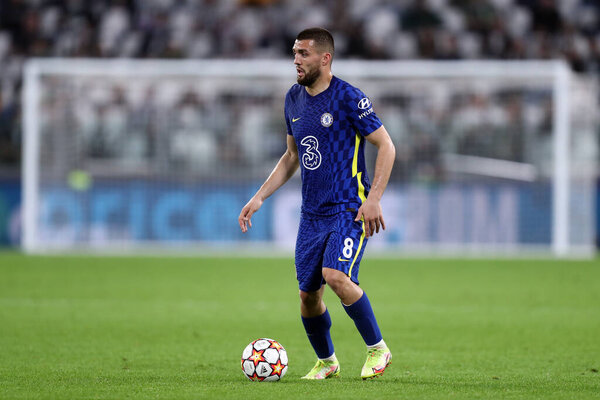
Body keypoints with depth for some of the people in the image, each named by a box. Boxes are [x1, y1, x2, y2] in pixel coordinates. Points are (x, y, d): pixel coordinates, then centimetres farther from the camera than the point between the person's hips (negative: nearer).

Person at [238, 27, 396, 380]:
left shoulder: (348, 98, -11)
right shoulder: (294, 99, 10)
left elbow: (386, 146, -9)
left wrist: (374, 199, -18)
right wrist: (259, 198, 13)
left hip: (349, 209, -7)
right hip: (312, 214, 7)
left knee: (336, 276, -25)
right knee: (308, 294, 5)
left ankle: (378, 349, -7)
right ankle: (327, 363, 27)